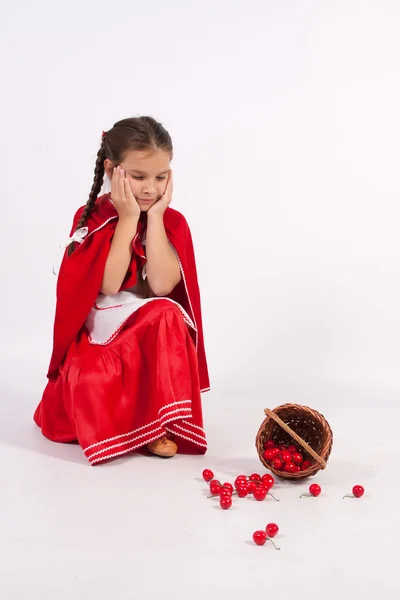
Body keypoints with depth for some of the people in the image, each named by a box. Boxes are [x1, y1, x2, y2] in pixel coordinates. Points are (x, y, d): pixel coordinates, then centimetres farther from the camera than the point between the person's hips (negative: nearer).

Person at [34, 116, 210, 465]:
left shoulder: (172, 222, -3)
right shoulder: (91, 218, -6)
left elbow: (162, 286, -20)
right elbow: (109, 284, -21)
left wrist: (154, 218, -18)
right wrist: (128, 219, -20)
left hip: (156, 340, 1)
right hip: (97, 339, -1)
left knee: (164, 314, -32)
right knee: (87, 388, -30)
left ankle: (157, 421, -19)